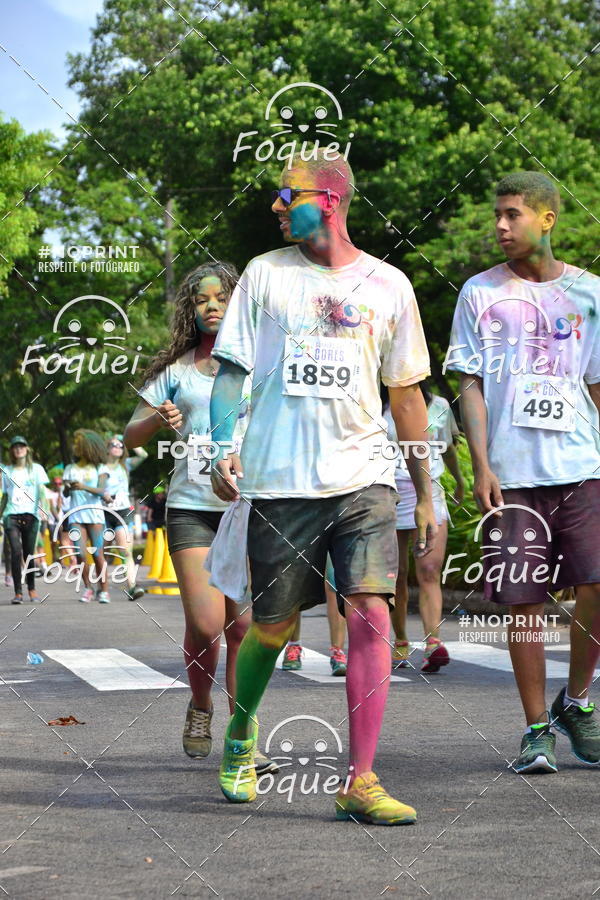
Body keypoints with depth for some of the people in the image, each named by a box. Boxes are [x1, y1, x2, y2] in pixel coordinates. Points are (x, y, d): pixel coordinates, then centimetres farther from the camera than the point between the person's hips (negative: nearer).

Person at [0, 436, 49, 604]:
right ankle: (17, 592, -14)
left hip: (30, 515, -1)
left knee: (29, 553, 0)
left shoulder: (36, 468, 10)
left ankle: (31, 588, 18)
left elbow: (43, 490, 1)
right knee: (16, 552, -14)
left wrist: (42, 508, -15)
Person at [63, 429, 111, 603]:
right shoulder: (70, 468, 15)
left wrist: (83, 487, -24)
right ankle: (88, 588, 6)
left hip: (95, 515, -2)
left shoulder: (99, 468, 7)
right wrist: (68, 488, -16)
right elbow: (65, 493, 7)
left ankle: (104, 591, -3)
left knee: (98, 555, -9)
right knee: (80, 554, -8)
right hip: (76, 515, 2)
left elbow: (101, 490, -7)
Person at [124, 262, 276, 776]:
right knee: (205, 624, -12)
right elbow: (132, 437, 12)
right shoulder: (177, 369, 9)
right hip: (192, 507, 0)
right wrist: (159, 419, -8)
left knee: (243, 626, 0)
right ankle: (200, 707, 17)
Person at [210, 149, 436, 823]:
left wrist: (425, 495, 13)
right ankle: (240, 732, 36)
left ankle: (359, 783, -7)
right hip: (280, 482, 0)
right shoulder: (265, 274, 8)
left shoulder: (388, 285, 10)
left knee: (370, 616, -12)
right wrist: (222, 447, -10)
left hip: (363, 478, 1)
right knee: (272, 627, 6)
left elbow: (407, 395, 15)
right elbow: (231, 369, 7)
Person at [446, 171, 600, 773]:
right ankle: (536, 729, 11)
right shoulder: (480, 293, 8)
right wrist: (481, 464, -4)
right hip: (513, 474, -1)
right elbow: (471, 386, 5)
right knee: (524, 601, -1)